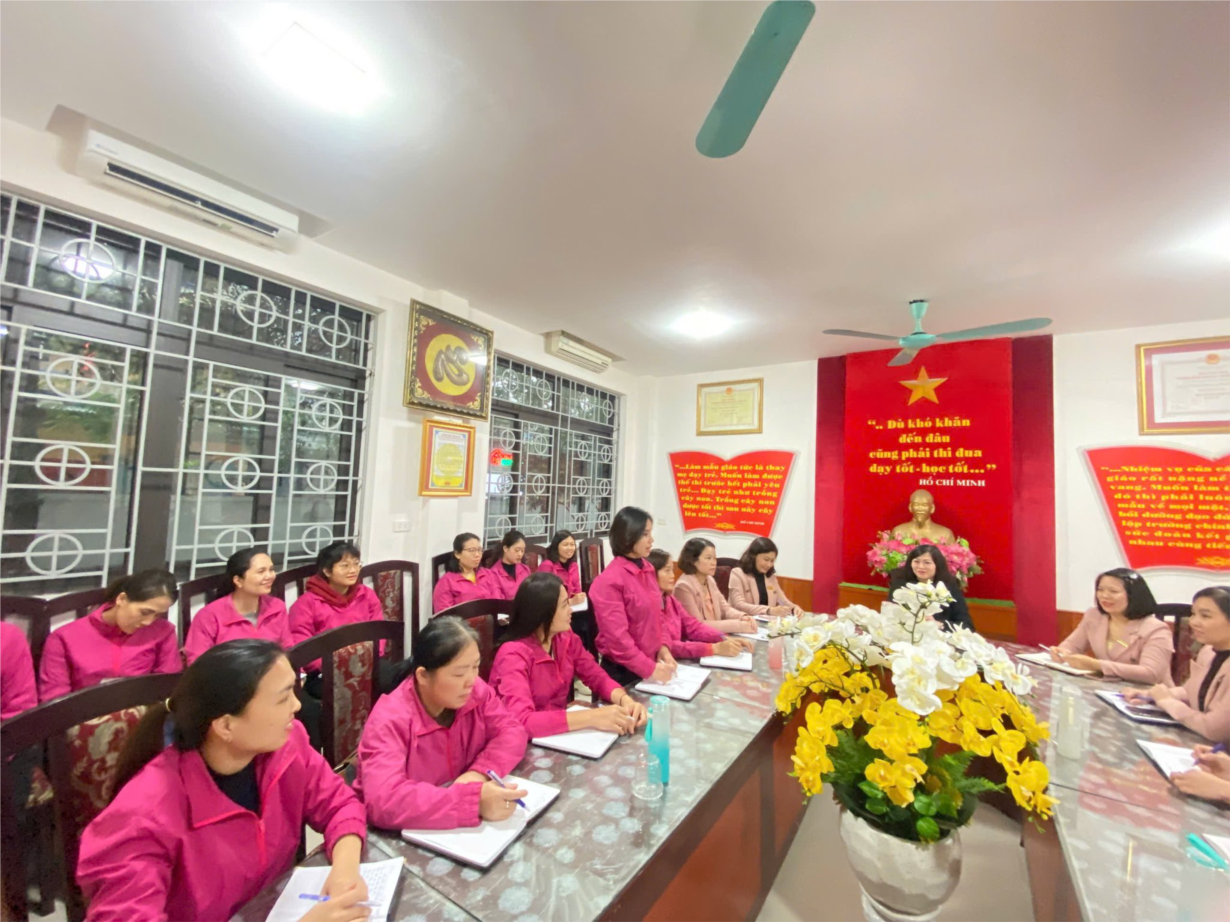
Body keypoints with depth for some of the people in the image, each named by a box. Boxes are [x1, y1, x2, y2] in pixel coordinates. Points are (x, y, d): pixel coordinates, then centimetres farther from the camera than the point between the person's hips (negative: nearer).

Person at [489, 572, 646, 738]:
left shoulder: (566, 638, -5)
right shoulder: (513, 654, -24)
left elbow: (598, 677, -1)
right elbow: (521, 721, -35)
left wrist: (625, 700, -22)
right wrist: (592, 717, -39)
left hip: (559, 734, 5)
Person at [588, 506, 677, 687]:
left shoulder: (647, 570, 3)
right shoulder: (609, 581, -21)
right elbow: (617, 636, -22)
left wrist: (662, 646, -1)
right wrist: (649, 668, -21)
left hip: (650, 663, 7)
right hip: (622, 671, -7)